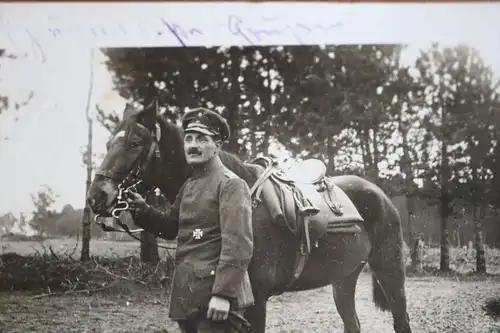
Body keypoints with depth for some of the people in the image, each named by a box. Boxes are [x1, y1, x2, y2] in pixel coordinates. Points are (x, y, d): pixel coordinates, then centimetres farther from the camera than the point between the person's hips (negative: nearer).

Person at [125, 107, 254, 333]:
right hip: (187, 291, 9)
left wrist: (223, 293, -26)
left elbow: (238, 245, -20)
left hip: (213, 294, -9)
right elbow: (170, 227, 24)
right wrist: (142, 210, 5)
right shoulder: (188, 186, 16)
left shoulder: (231, 184, -11)